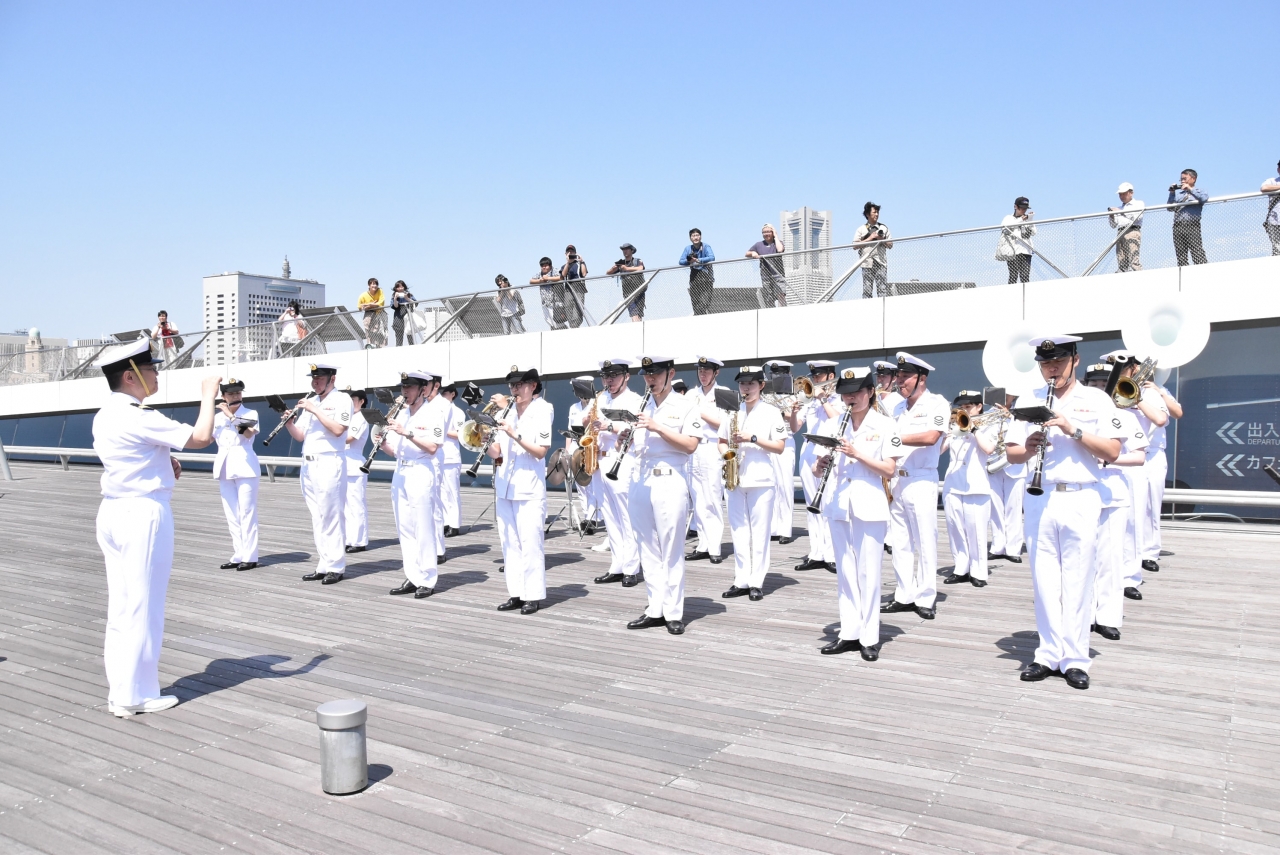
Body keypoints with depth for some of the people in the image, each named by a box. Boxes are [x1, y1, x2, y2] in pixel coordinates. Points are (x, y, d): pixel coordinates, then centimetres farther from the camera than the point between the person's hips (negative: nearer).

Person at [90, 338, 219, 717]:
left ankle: (120, 690, 22)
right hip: (144, 514, -9)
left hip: (113, 512, 9)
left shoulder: (104, 416, 11)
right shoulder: (138, 417, -18)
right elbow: (201, 437, -22)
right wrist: (208, 394, -9)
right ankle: (135, 695, 9)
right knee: (142, 607, 0)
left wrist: (163, 465, 8)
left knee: (120, 605, 14)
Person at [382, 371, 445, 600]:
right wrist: (383, 442, -6)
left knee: (423, 530, -3)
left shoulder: (432, 412, -6)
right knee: (405, 530, 8)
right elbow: (394, 451, 14)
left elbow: (432, 447, -16)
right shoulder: (401, 414, 13)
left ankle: (427, 580, 3)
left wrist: (406, 432, -21)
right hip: (400, 475, 7)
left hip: (421, 475, -7)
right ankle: (412, 578, 14)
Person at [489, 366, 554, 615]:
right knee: (509, 542, 9)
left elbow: (540, 451, -12)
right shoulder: (506, 411, 10)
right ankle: (516, 593, 16)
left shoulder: (543, 410, -4)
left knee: (530, 543, -4)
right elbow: (496, 452, 9)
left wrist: (514, 434, -21)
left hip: (529, 488, -6)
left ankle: (533, 595, 4)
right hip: (504, 485, 6)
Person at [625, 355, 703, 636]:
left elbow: (690, 445, -11)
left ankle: (674, 613, 5)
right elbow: (630, 444, 15)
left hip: (670, 481, -5)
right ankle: (655, 609, 16)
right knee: (648, 550, 9)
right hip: (640, 481, 5)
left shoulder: (685, 405, -1)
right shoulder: (640, 406, 14)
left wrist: (658, 427, -18)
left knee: (671, 550, -2)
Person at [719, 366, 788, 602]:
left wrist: (753, 438, -16)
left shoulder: (771, 412, -1)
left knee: (759, 532, 0)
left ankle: (757, 582, 7)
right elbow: (722, 441, 16)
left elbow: (779, 447, -5)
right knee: (739, 531, 7)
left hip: (761, 479, -4)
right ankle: (741, 580, 13)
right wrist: (726, 453, -6)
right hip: (735, 479, 4)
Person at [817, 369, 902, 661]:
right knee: (845, 571, 9)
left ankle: (870, 638, 9)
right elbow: (817, 470, 7)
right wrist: (820, 465, -16)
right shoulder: (832, 425, 7)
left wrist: (857, 454, -19)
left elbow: (889, 470, -8)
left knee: (868, 572, 0)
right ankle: (849, 633, 17)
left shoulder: (885, 426, -3)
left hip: (869, 505, -4)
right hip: (837, 503, 4)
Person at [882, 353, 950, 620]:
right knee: (900, 543, 8)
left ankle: (926, 598, 7)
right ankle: (904, 595, 15)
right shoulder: (898, 408, 15)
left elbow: (931, 437, -20)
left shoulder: (936, 404, -5)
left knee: (925, 543, -1)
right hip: (895, 481, 6)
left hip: (921, 481, -6)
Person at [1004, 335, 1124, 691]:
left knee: (1077, 581, 1)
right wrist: (1029, 448, -15)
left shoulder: (1097, 400, 2)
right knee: (1044, 579, 5)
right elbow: (1011, 453, 7)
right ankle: (1049, 654, 15)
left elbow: (1112, 452, -5)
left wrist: (1074, 430, -18)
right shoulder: (1027, 401, 8)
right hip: (1039, 498, 2)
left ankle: (1075, 659, 9)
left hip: (1081, 499, -2)